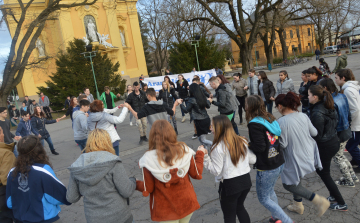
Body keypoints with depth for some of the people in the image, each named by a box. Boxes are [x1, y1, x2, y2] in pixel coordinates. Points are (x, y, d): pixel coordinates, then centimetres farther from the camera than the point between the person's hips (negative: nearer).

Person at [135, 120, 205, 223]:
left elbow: (148, 189, -12)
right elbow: (197, 174, -2)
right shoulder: (184, 150, -14)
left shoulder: (149, 159, -19)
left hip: (165, 210, -2)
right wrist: (200, 153, 12)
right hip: (187, 204, 3)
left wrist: (135, 184, 7)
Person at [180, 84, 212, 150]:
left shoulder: (192, 100, -17)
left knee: (203, 140, 4)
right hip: (207, 119, 7)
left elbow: (186, 110, -12)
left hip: (199, 121, -7)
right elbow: (208, 106, 18)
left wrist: (180, 104, 2)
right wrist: (208, 100, 38)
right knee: (201, 138, 21)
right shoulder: (203, 97, 2)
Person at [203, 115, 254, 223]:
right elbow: (252, 159, 7)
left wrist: (205, 157, -14)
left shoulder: (218, 147, -19)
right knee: (239, 207, 29)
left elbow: (216, 171, -17)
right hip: (246, 180, 6)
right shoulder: (242, 141, -1)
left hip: (230, 184, -6)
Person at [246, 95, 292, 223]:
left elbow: (260, 147, -25)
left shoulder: (254, 124, -21)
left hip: (266, 169, -8)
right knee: (270, 191, 28)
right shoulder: (270, 118, 3)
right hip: (279, 163, 9)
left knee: (264, 198, 10)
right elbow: (278, 135, 9)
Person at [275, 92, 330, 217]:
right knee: (296, 180, 26)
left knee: (288, 184, 11)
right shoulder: (303, 116, -4)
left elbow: (282, 144, -22)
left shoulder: (281, 122, -24)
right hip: (309, 154, 8)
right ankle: (298, 205, 40)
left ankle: (318, 200, 2)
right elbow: (314, 133, 7)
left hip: (295, 159, -8)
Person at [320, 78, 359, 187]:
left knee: (337, 158, 10)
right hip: (347, 131, 9)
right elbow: (349, 114, 10)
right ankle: (353, 176, 35)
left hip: (339, 134, -9)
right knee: (340, 155, 25)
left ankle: (349, 181, 22)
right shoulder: (342, 96, 1)